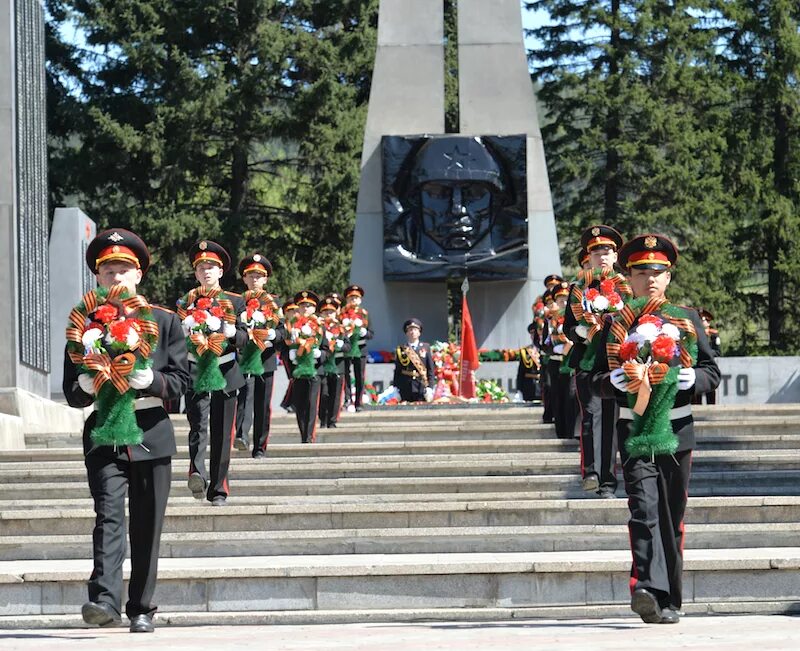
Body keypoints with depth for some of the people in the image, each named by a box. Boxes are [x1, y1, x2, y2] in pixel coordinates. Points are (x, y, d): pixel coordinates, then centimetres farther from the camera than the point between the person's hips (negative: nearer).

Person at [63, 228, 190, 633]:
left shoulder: (165, 322, 6)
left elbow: (181, 382, 1)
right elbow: (72, 394, 7)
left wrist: (149, 380, -19)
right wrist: (88, 383, -16)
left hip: (152, 433, 1)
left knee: (147, 527, 4)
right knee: (109, 514, -18)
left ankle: (142, 610, 13)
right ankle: (104, 600, -30)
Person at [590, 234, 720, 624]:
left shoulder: (687, 319, 8)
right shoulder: (616, 324, 7)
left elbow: (712, 372, 7)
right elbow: (597, 382, 7)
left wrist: (691, 379, -16)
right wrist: (615, 380, -17)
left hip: (676, 430, 2)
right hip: (634, 430, -2)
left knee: (672, 518, 7)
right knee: (644, 508, -19)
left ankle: (670, 601, 16)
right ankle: (648, 589, -32)